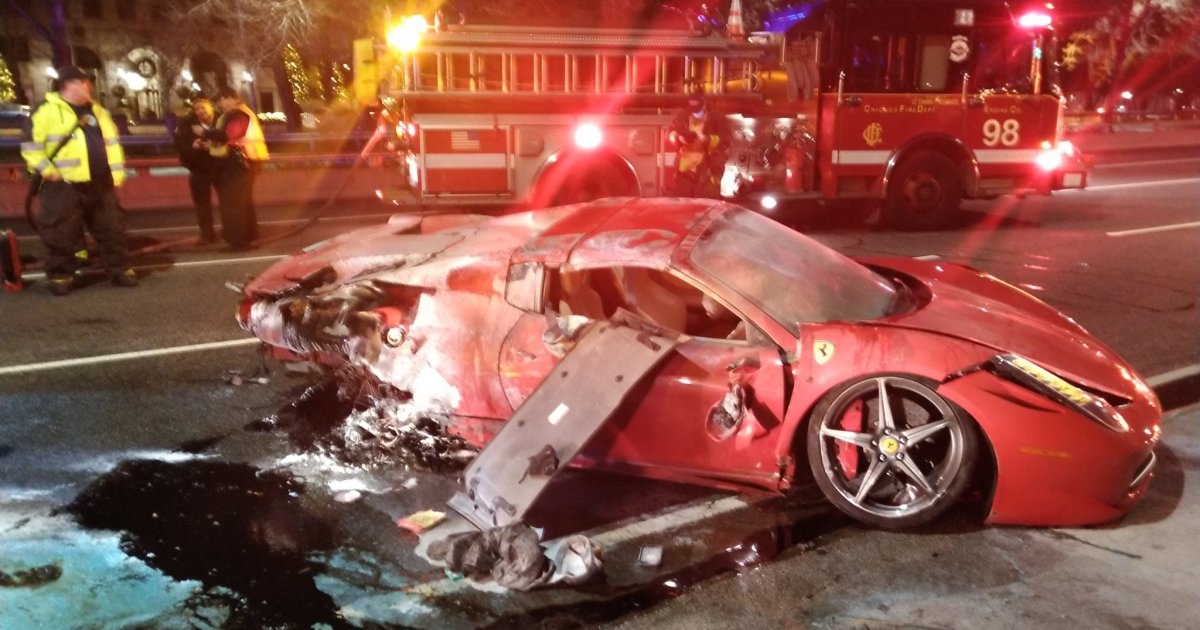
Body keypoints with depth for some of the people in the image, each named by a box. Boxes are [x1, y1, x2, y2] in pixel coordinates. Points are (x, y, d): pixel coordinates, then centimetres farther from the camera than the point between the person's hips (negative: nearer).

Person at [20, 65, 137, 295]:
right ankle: (61, 275, 10)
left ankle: (120, 270, 17)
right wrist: (46, 170, -12)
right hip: (64, 185, -5)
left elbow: (111, 143, 19)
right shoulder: (47, 110, -5)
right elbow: (31, 144, -6)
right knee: (62, 233, -1)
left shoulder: (96, 110, 15)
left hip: (100, 184, 5)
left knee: (112, 229, 8)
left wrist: (117, 174, 11)